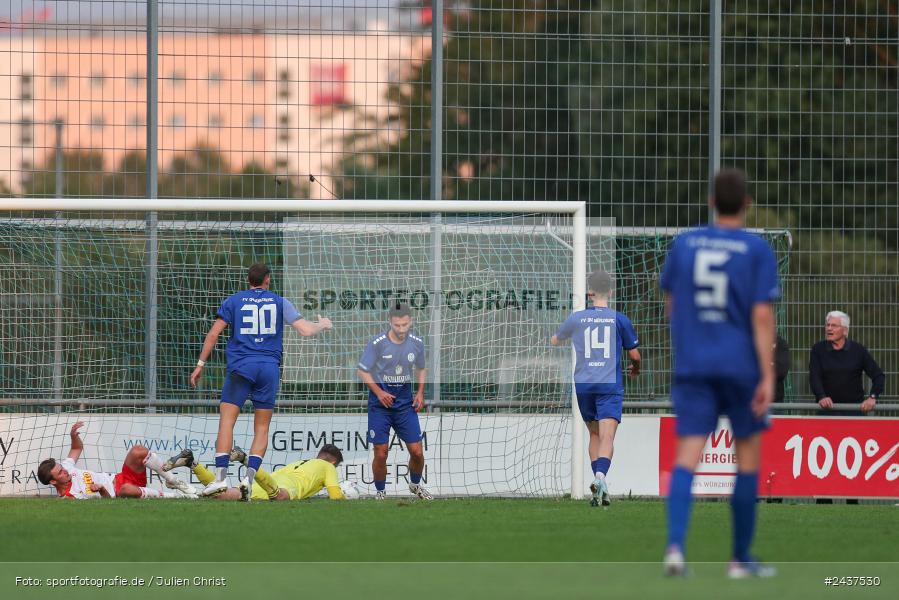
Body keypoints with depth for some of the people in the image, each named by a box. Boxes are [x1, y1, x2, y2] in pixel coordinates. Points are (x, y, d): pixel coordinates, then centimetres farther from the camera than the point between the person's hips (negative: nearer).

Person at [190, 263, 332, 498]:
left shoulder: (233, 301, 8)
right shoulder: (279, 302, 9)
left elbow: (213, 334, 3)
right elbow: (306, 330, 4)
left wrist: (201, 364, 9)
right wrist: (322, 325, 26)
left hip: (240, 366, -2)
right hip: (269, 368, 2)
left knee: (226, 421, -5)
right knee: (261, 428, 7)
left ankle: (221, 476, -19)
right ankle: (249, 479, -5)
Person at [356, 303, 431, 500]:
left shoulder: (417, 343, -3)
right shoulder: (377, 343, -14)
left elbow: (421, 368, 16)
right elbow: (362, 371, -5)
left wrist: (420, 392, 2)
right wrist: (379, 392, -15)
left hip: (405, 402, 3)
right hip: (380, 402, -3)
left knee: (417, 451, 0)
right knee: (380, 453, -3)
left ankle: (415, 484, 28)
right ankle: (380, 492, 18)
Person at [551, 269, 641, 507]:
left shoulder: (577, 318, 4)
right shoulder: (619, 320, 0)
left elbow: (554, 341, 23)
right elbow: (634, 355, 7)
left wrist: (554, 339, 48)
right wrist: (635, 369, 30)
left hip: (583, 385, 2)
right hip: (610, 385, -2)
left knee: (594, 435, 16)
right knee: (607, 437, -11)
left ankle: (601, 487, 11)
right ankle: (601, 475, -35)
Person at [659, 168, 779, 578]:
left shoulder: (683, 244, 4)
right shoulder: (758, 251, -6)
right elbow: (762, 317, -12)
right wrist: (768, 378, -13)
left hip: (692, 365, 2)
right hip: (741, 367, -2)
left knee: (687, 456, -4)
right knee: (748, 454, 13)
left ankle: (675, 545, -25)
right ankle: (741, 557, 17)